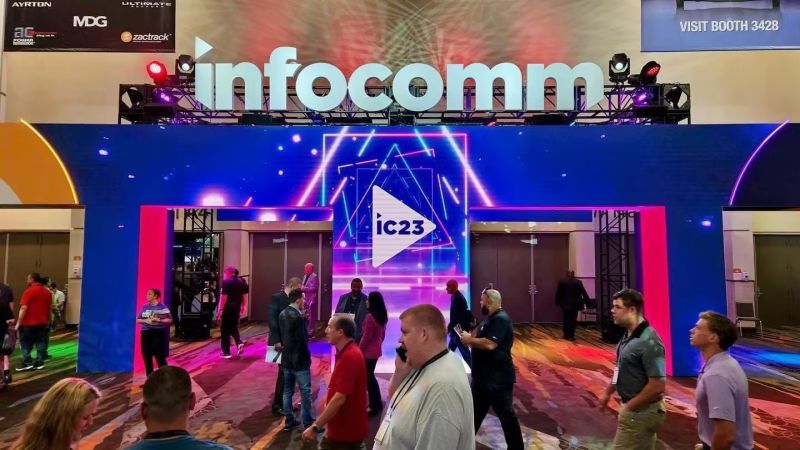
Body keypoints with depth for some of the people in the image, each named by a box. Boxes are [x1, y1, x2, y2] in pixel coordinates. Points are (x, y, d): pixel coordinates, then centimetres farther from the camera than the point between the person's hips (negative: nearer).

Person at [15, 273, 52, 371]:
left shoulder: (29, 291, -11)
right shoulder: (47, 292, 10)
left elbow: (24, 308, -16)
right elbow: (49, 308, 17)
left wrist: (18, 323, -13)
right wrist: (47, 321, 26)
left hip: (29, 323, -6)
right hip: (43, 322, 6)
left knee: (25, 343, 5)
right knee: (41, 343, 7)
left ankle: (27, 363, 1)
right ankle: (39, 363, 7)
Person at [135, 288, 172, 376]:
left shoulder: (162, 306, -4)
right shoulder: (144, 307, 10)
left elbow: (169, 320, -6)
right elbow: (137, 320, 12)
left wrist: (158, 320, -19)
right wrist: (145, 320, -8)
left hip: (158, 333, -5)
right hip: (145, 333, 5)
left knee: (160, 358, -5)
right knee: (146, 357, 9)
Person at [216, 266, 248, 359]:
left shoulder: (226, 281, -12)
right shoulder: (242, 281, 9)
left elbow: (224, 296, -18)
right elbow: (245, 295, 11)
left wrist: (220, 309, -16)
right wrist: (243, 307, 17)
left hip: (227, 308, -6)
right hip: (237, 308, 6)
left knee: (225, 330, 4)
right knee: (234, 327, 22)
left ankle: (226, 352, 7)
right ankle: (239, 343, 0)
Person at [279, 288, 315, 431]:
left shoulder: (283, 314, 4)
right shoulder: (297, 317, -21)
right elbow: (303, 340, -18)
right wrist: (307, 358, -7)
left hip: (286, 359, 8)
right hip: (299, 360, -8)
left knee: (287, 390, 14)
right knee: (305, 392, 1)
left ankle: (289, 421, 23)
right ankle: (308, 424, 8)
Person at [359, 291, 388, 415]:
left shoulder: (370, 317, -22)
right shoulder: (383, 316, 4)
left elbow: (366, 337, -19)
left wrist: (359, 350, -8)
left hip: (368, 352, -9)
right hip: (376, 350, 9)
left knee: (368, 377, 4)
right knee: (371, 376, 20)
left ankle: (374, 405, 12)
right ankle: (377, 403, 27)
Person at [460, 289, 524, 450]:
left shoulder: (500, 319, -20)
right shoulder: (491, 318, 13)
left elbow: (489, 344, -30)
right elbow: (480, 336, 19)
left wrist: (469, 340, -17)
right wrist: (470, 335, -1)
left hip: (498, 379, -10)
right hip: (483, 376, 10)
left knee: (506, 415, 3)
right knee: (475, 412, 21)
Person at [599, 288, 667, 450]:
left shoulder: (648, 342, -25)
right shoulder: (629, 335, 4)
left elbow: (657, 386, -27)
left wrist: (629, 406, -19)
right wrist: (607, 392, 17)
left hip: (640, 411, -9)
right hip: (638, 410, 9)